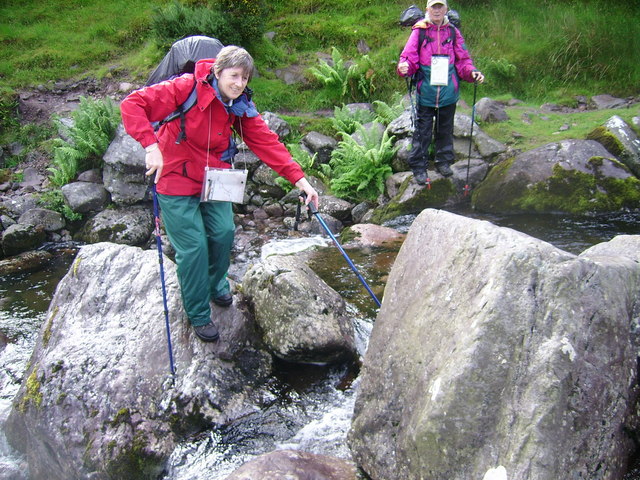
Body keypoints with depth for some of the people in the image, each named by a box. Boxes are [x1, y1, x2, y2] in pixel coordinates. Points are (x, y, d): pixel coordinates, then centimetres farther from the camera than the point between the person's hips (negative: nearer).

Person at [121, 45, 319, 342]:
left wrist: (299, 179, -19)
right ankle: (198, 315, 17)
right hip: (176, 183, -5)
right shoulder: (186, 89, -23)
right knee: (193, 247, -3)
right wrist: (151, 145, -38)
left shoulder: (241, 108, -5)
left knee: (224, 234, 5)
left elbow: (267, 142, -10)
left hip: (213, 181, 6)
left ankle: (216, 285, 39)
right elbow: (133, 104, -25)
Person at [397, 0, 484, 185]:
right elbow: (409, 56, -6)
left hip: (448, 92, 3)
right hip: (426, 91, -3)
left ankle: (444, 162, 31)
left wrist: (472, 72, -9)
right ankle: (419, 167, 12)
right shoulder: (419, 31, -1)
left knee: (445, 129, 15)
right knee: (422, 131, 2)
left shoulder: (453, 32, 7)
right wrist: (404, 67, -28)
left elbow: (462, 60, 9)